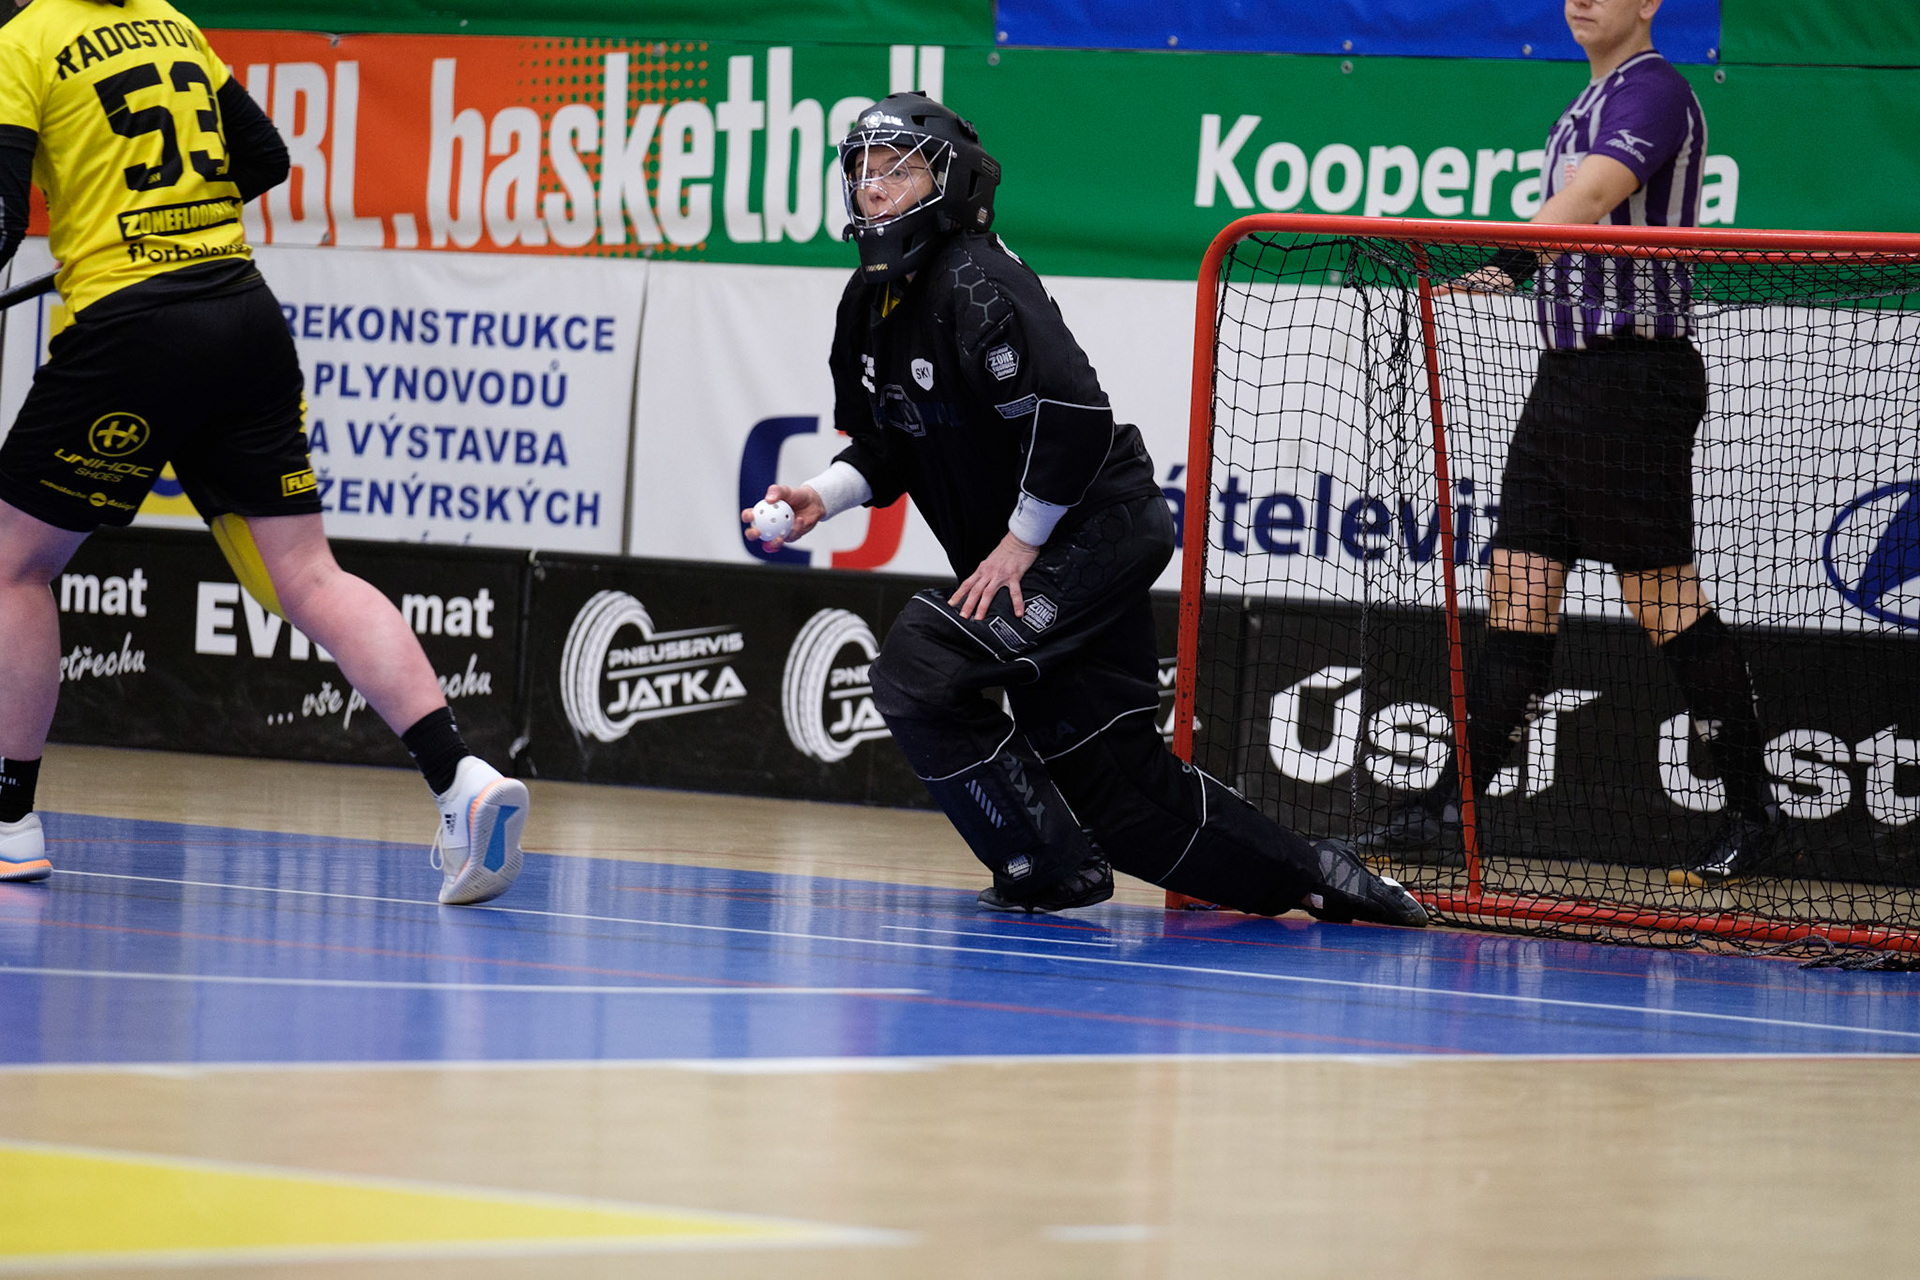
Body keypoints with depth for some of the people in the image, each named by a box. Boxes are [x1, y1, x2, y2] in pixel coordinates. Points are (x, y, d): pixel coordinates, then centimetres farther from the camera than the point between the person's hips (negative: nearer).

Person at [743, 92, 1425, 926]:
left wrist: (1021, 542, -19)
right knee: (1103, 774, 6)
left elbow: (1074, 413, -25)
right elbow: (889, 448, 18)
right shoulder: (870, 303, 9)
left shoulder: (976, 284, -19)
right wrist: (825, 495, -2)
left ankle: (1053, 869, -6)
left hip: (1099, 530, -9)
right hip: (1014, 553, 9)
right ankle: (1311, 876, 18)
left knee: (918, 674, -20)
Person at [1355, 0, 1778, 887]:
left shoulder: (1654, 92, -11)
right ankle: (1451, 812, 5)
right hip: (1568, 372, 9)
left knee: (1662, 597, -5)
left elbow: (1590, 198, -29)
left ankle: (1752, 807, 4)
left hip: (1635, 373, -9)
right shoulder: (1590, 105, 19)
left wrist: (1511, 259, -41)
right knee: (1519, 584, 5)